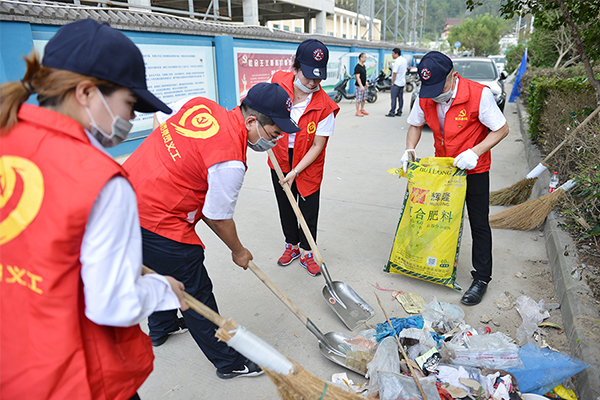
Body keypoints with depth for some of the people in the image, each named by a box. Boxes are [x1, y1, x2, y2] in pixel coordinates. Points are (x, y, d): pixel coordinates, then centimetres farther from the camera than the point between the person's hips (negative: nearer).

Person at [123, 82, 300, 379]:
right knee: (196, 293, 6)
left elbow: (160, 118, 15)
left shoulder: (200, 104, -1)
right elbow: (219, 219, -12)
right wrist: (238, 251, 6)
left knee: (163, 268, 30)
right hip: (156, 224, -9)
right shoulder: (230, 161, -23)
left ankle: (160, 327, 56)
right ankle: (229, 362, 25)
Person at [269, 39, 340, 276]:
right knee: (285, 205, 15)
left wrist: (295, 172, -22)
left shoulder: (324, 106, -24)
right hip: (280, 158, 3)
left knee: (308, 208, 5)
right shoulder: (279, 82, -13)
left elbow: (317, 146, -19)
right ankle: (291, 245, 36)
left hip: (308, 163, -3)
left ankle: (306, 252, 26)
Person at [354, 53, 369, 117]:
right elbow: (358, 77, -22)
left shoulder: (363, 66, 11)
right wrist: (361, 86, -27)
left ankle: (362, 110, 28)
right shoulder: (357, 67, -17)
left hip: (364, 85, 9)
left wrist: (366, 83, 22)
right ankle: (357, 112, 5)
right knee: (359, 99, -3)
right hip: (359, 86, -9)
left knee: (363, 99, 15)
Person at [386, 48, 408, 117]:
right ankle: (399, 112, 12)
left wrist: (392, 83, -13)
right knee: (400, 97, 9)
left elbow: (395, 73, -18)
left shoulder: (397, 62, -17)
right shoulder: (404, 60, 10)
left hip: (396, 83, -9)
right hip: (403, 82, 9)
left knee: (394, 97, -5)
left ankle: (392, 112, -4)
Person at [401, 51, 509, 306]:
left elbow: (501, 129, -15)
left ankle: (481, 278, 17)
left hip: (474, 170, -4)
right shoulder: (425, 98, -9)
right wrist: (409, 150, -9)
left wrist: (474, 152, -28)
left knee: (478, 224, 3)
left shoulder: (478, 94, -23)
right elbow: (415, 125, 8)